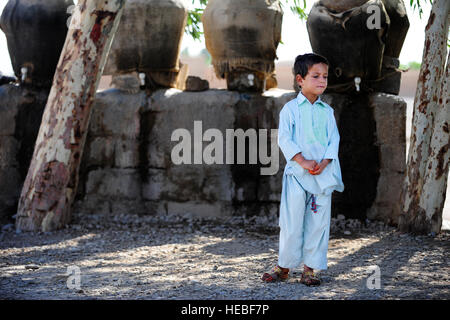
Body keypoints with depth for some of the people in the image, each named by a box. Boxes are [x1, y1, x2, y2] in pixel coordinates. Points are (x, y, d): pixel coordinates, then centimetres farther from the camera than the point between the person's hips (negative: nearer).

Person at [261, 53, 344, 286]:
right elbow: (284, 138, -6)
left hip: (323, 173, 3)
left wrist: (324, 162, -10)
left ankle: (310, 268, 11)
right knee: (291, 222, -1)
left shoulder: (327, 111, 11)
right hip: (297, 173, -3)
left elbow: (334, 139, 7)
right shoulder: (290, 109, 0)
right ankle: (284, 266, 11)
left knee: (318, 222, 3)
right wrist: (302, 161, -16)